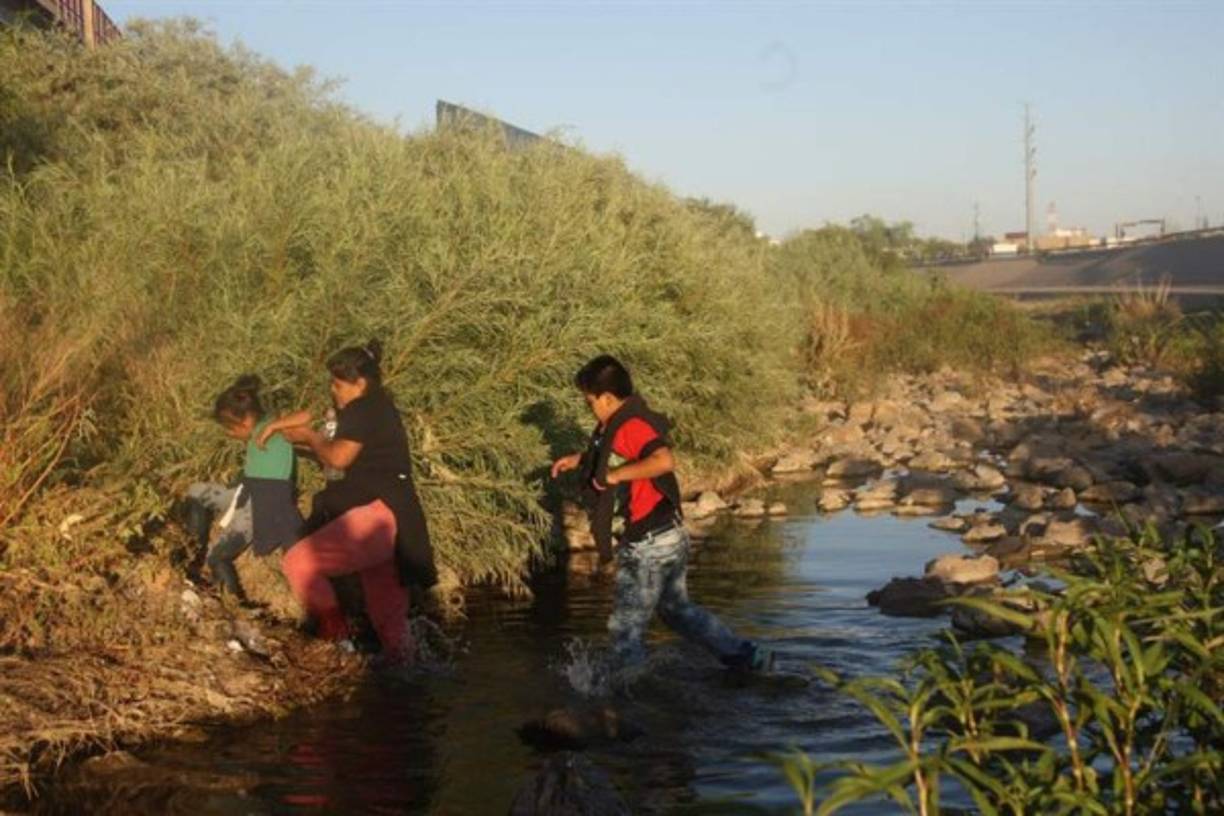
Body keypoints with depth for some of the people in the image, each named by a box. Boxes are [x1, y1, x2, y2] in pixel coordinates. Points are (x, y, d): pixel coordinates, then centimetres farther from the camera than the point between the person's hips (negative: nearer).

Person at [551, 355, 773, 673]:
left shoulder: (630, 426, -21)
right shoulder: (620, 423, 9)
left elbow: (663, 460, -40)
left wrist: (616, 475, -30)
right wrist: (580, 459, 22)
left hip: (648, 545, -10)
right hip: (670, 537, 10)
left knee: (625, 628, 4)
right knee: (678, 610, 24)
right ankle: (748, 657, 25)